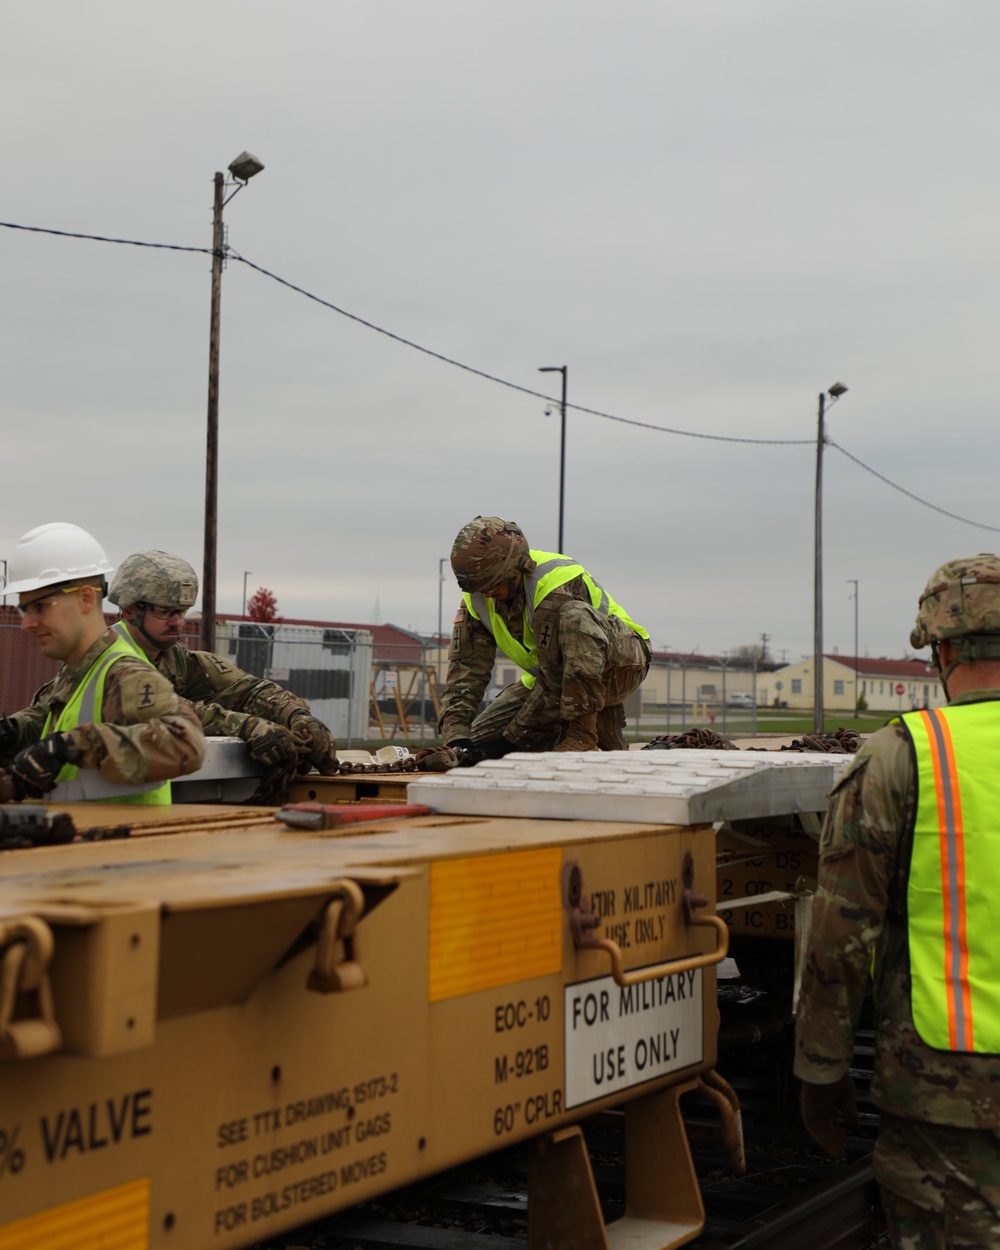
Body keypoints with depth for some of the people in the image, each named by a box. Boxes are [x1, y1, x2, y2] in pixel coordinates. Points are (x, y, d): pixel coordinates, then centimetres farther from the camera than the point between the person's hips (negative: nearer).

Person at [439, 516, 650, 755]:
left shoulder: (556, 587, -32)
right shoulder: (477, 596, -9)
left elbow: (555, 680, -31)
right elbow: (466, 666, -12)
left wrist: (512, 737, -28)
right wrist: (455, 736, -25)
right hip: (555, 672, 7)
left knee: (574, 618, -39)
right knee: (480, 739, -6)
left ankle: (583, 733, -31)